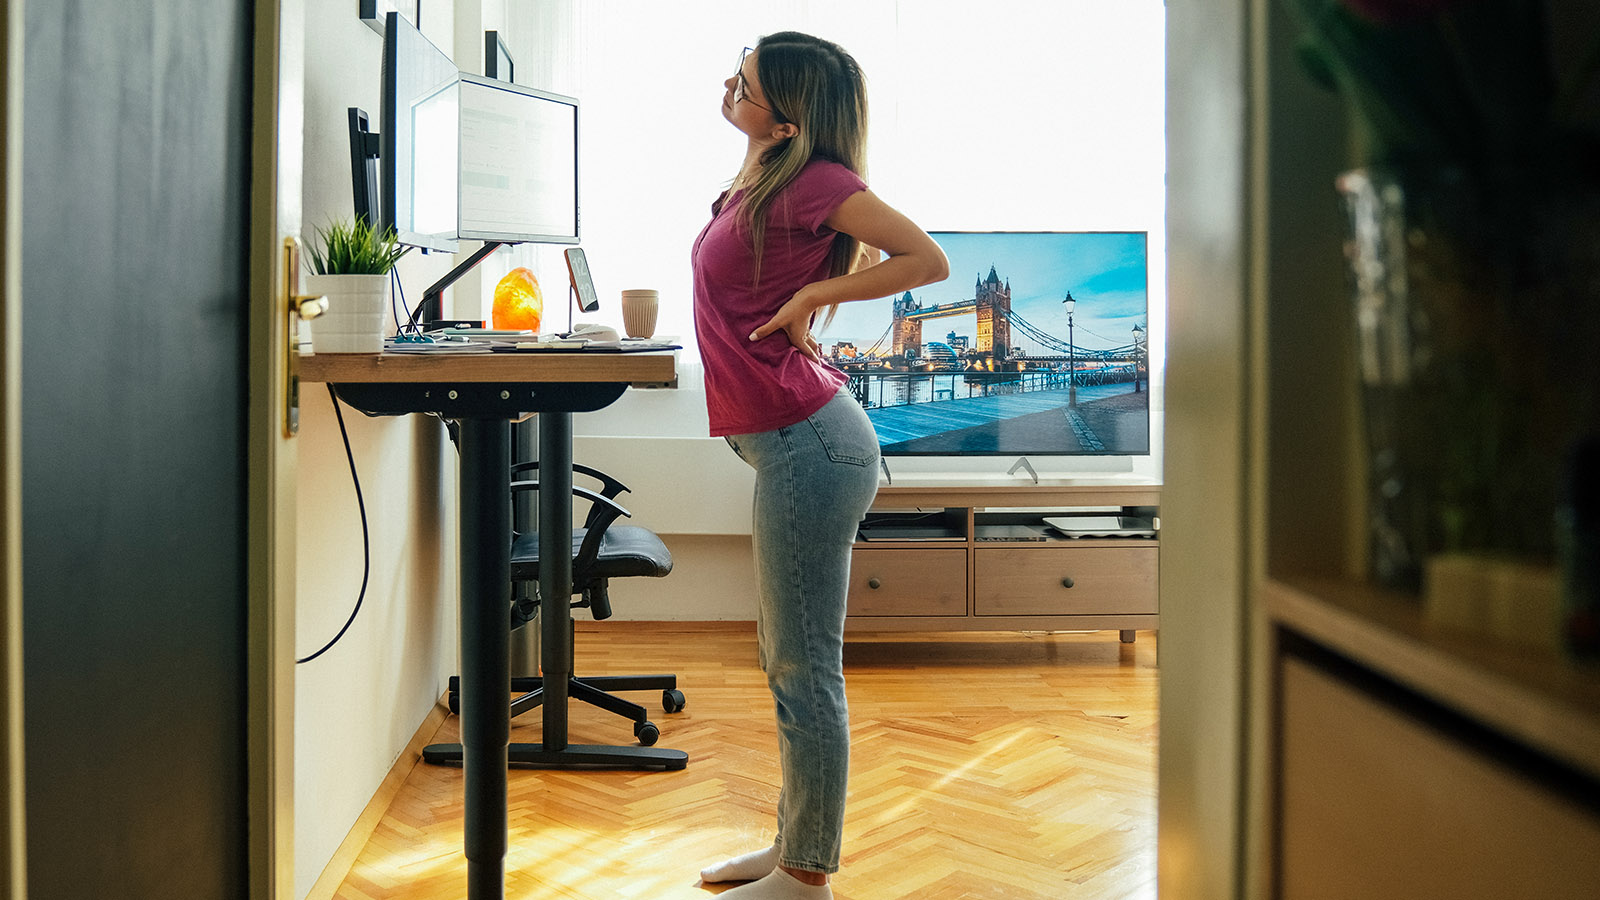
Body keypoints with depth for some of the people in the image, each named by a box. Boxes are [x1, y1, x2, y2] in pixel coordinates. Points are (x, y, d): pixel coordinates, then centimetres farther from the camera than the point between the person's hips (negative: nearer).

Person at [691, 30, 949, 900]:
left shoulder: (811, 179, -12)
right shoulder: (759, 178, 14)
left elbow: (928, 259, -15)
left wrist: (813, 293, -14)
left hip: (807, 443, -10)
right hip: (796, 442, 10)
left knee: (804, 668, 0)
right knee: (785, 658, 18)